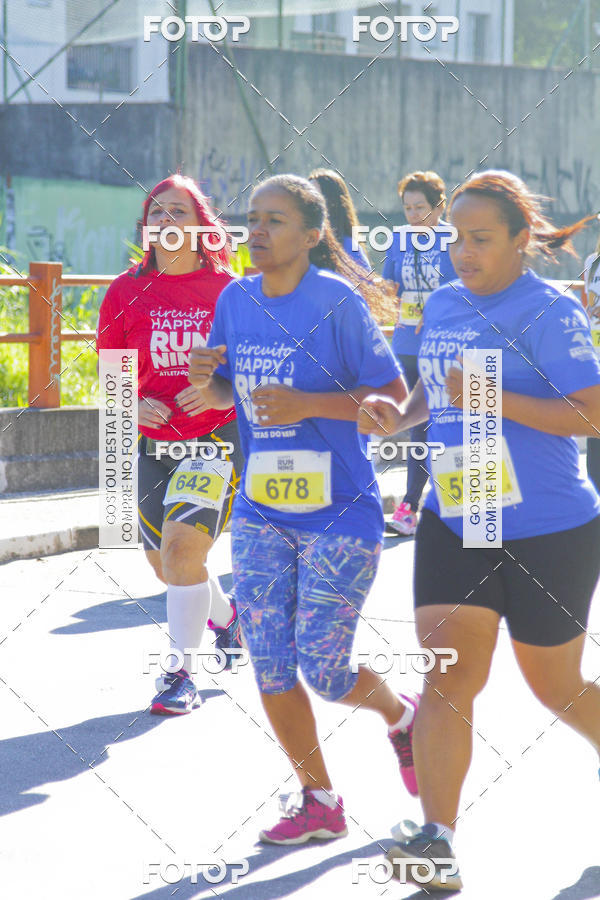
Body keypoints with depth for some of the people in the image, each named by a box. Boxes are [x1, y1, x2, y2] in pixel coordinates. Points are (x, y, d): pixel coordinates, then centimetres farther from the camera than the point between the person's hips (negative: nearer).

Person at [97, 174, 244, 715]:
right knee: (165, 563, 13)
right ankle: (225, 614, 46)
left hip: (217, 433, -4)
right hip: (153, 440, 4)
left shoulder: (227, 289, -4)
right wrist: (131, 404, -11)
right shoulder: (127, 291, 2)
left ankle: (181, 672, -11)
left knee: (183, 542, -21)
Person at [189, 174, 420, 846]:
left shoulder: (338, 302, -12)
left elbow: (394, 398, -12)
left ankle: (400, 716, 29)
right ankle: (318, 800, 17)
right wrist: (205, 378, -8)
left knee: (322, 671, -4)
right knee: (269, 667, 1)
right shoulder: (236, 300, 4)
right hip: (261, 512, 5)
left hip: (338, 513, -5)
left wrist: (306, 403, -22)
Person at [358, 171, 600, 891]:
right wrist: (397, 416, 2)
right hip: (453, 522, 5)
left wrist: (493, 399, -26)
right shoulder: (442, 307, 9)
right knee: (448, 676, -8)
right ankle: (436, 839, -11)